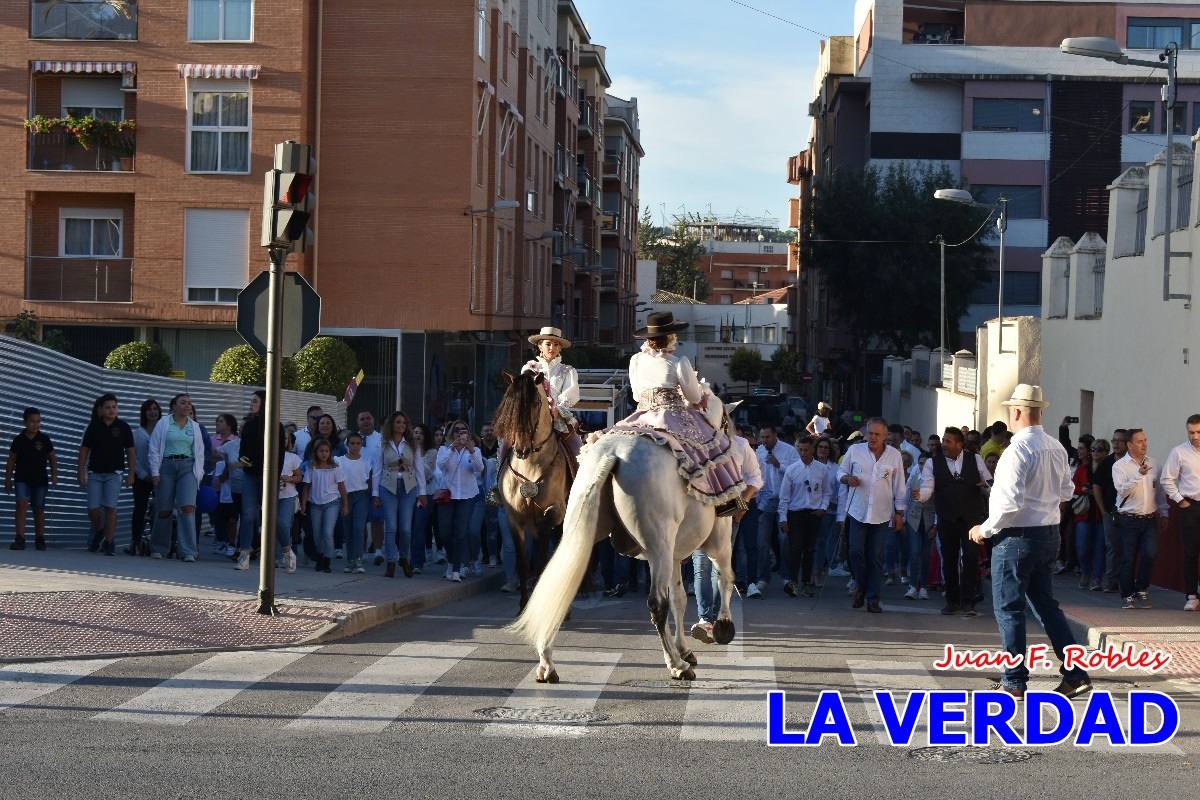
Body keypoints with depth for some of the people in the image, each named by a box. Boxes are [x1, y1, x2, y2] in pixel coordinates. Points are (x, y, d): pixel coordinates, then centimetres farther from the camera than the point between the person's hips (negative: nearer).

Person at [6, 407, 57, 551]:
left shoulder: (44, 440, 0)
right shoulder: (18, 440, 0)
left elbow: (52, 459, 7)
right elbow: (11, 461, 5)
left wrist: (54, 475, -3)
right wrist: (8, 479, 4)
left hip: (40, 480, 1)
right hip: (22, 479, -1)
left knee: (39, 509, 7)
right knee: (22, 504, -16)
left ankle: (39, 539, 20)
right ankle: (20, 539, -20)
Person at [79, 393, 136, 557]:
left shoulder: (122, 426, 1)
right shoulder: (94, 427, 3)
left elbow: (130, 451, 4)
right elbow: (84, 450, 7)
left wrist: (131, 473, -1)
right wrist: (81, 473, 2)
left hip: (114, 473, -1)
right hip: (95, 473, 1)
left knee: (110, 508, -10)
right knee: (93, 509, -5)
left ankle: (108, 542, -2)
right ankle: (98, 532, 23)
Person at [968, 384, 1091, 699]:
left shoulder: (1018, 449, -20)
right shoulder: (1056, 448, 5)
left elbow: (1010, 501, -23)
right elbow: (1066, 491, 15)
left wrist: (985, 530, -11)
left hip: (1017, 537, -8)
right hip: (1049, 534, 8)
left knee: (1008, 609, 3)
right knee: (1046, 604, 15)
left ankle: (1014, 682, 8)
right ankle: (1075, 674, 12)